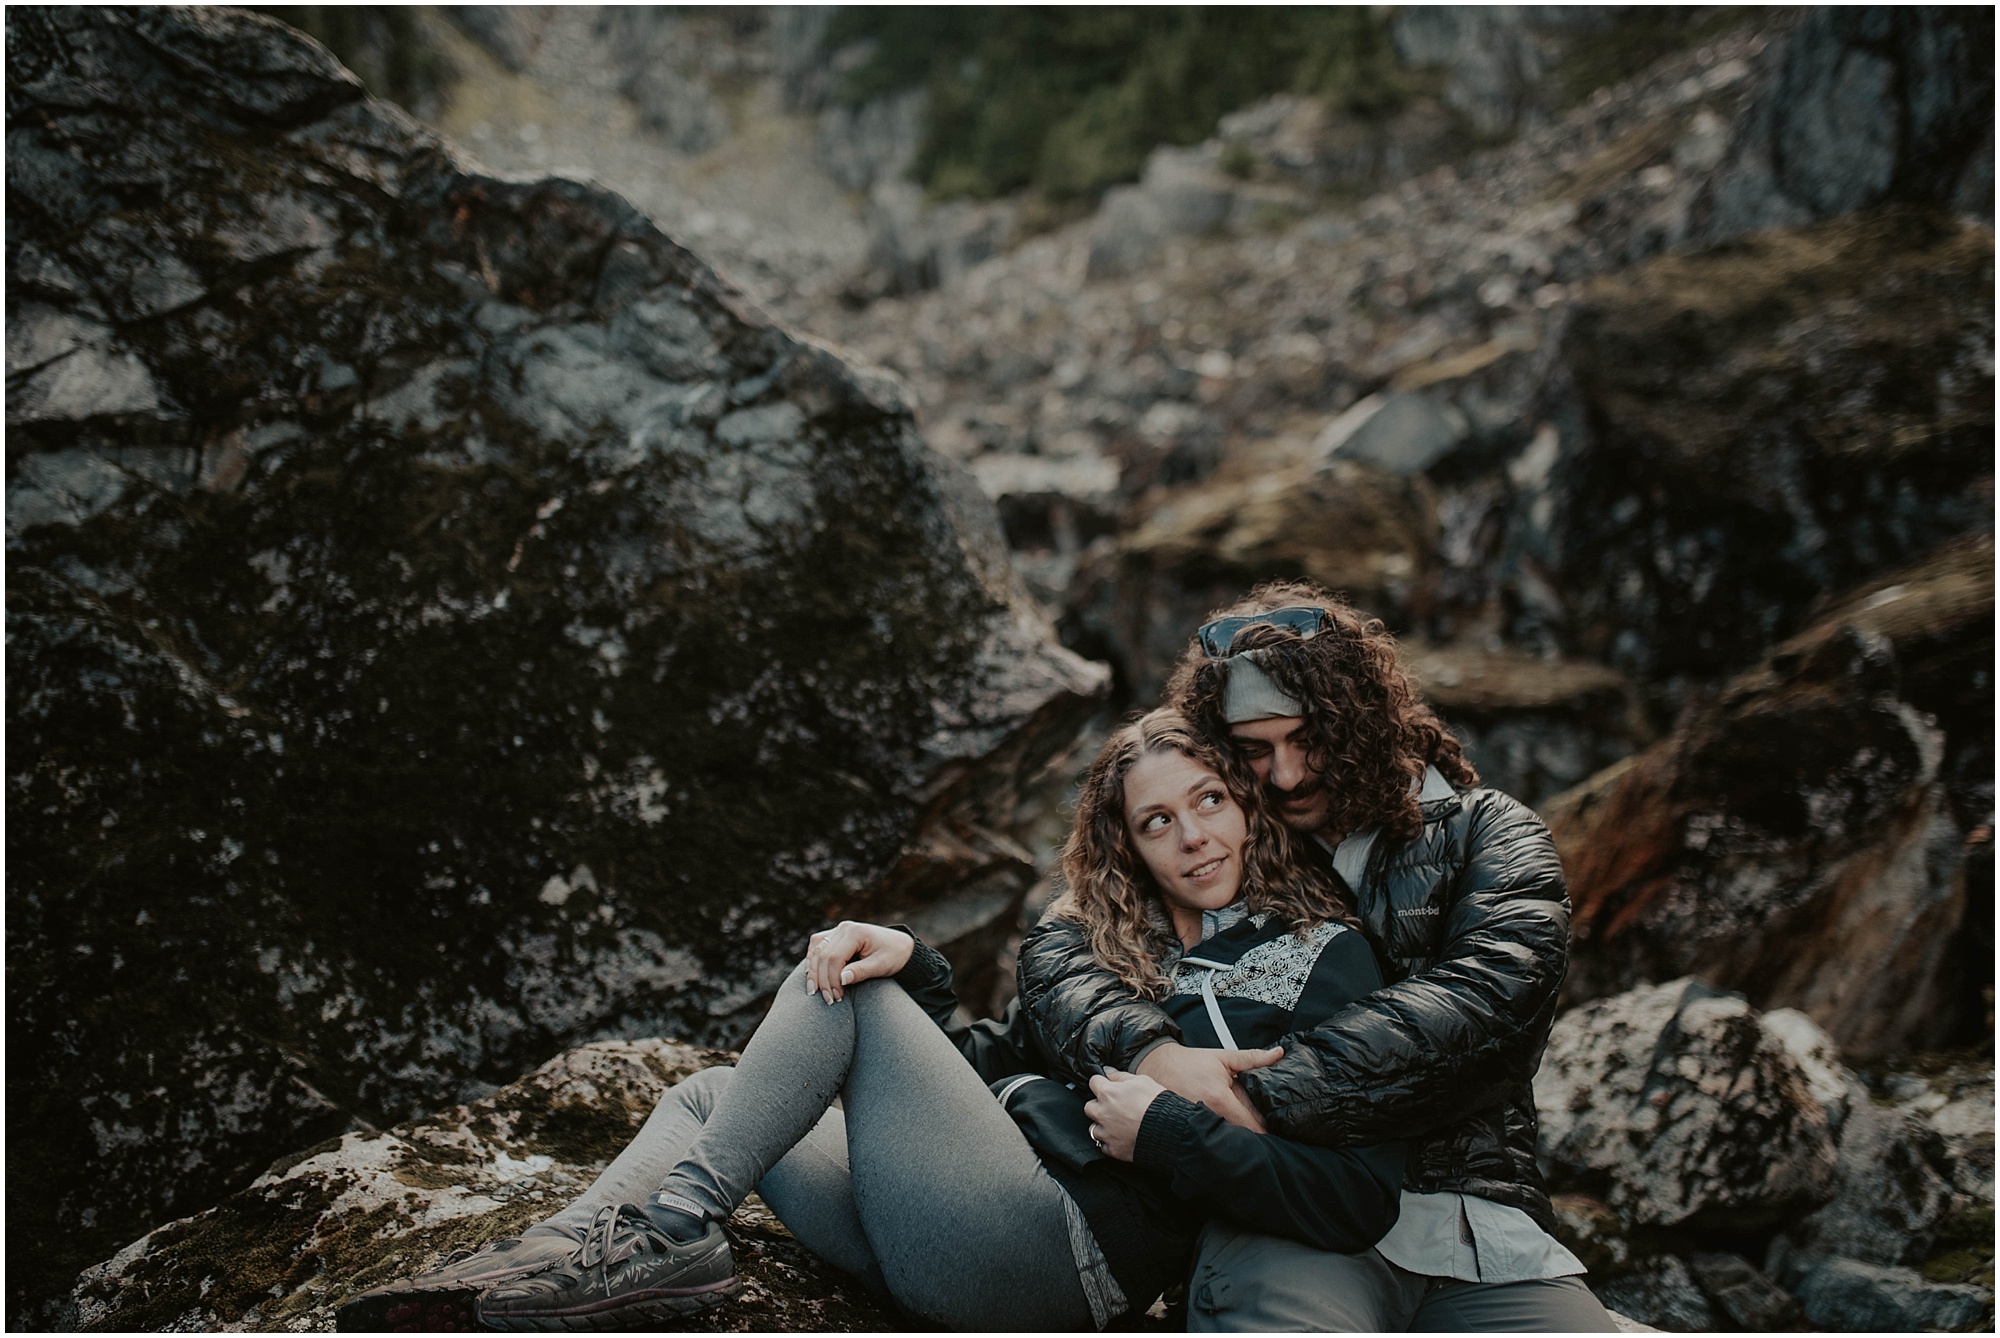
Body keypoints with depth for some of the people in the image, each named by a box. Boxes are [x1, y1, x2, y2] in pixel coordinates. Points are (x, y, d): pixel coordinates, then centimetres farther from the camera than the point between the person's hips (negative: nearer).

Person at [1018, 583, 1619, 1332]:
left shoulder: (1487, 836, 14)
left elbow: (1485, 999, -6)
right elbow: (1054, 951, 7)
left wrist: (1262, 1099, -16)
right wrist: (1149, 1053, -16)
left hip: (1489, 1241, 2)